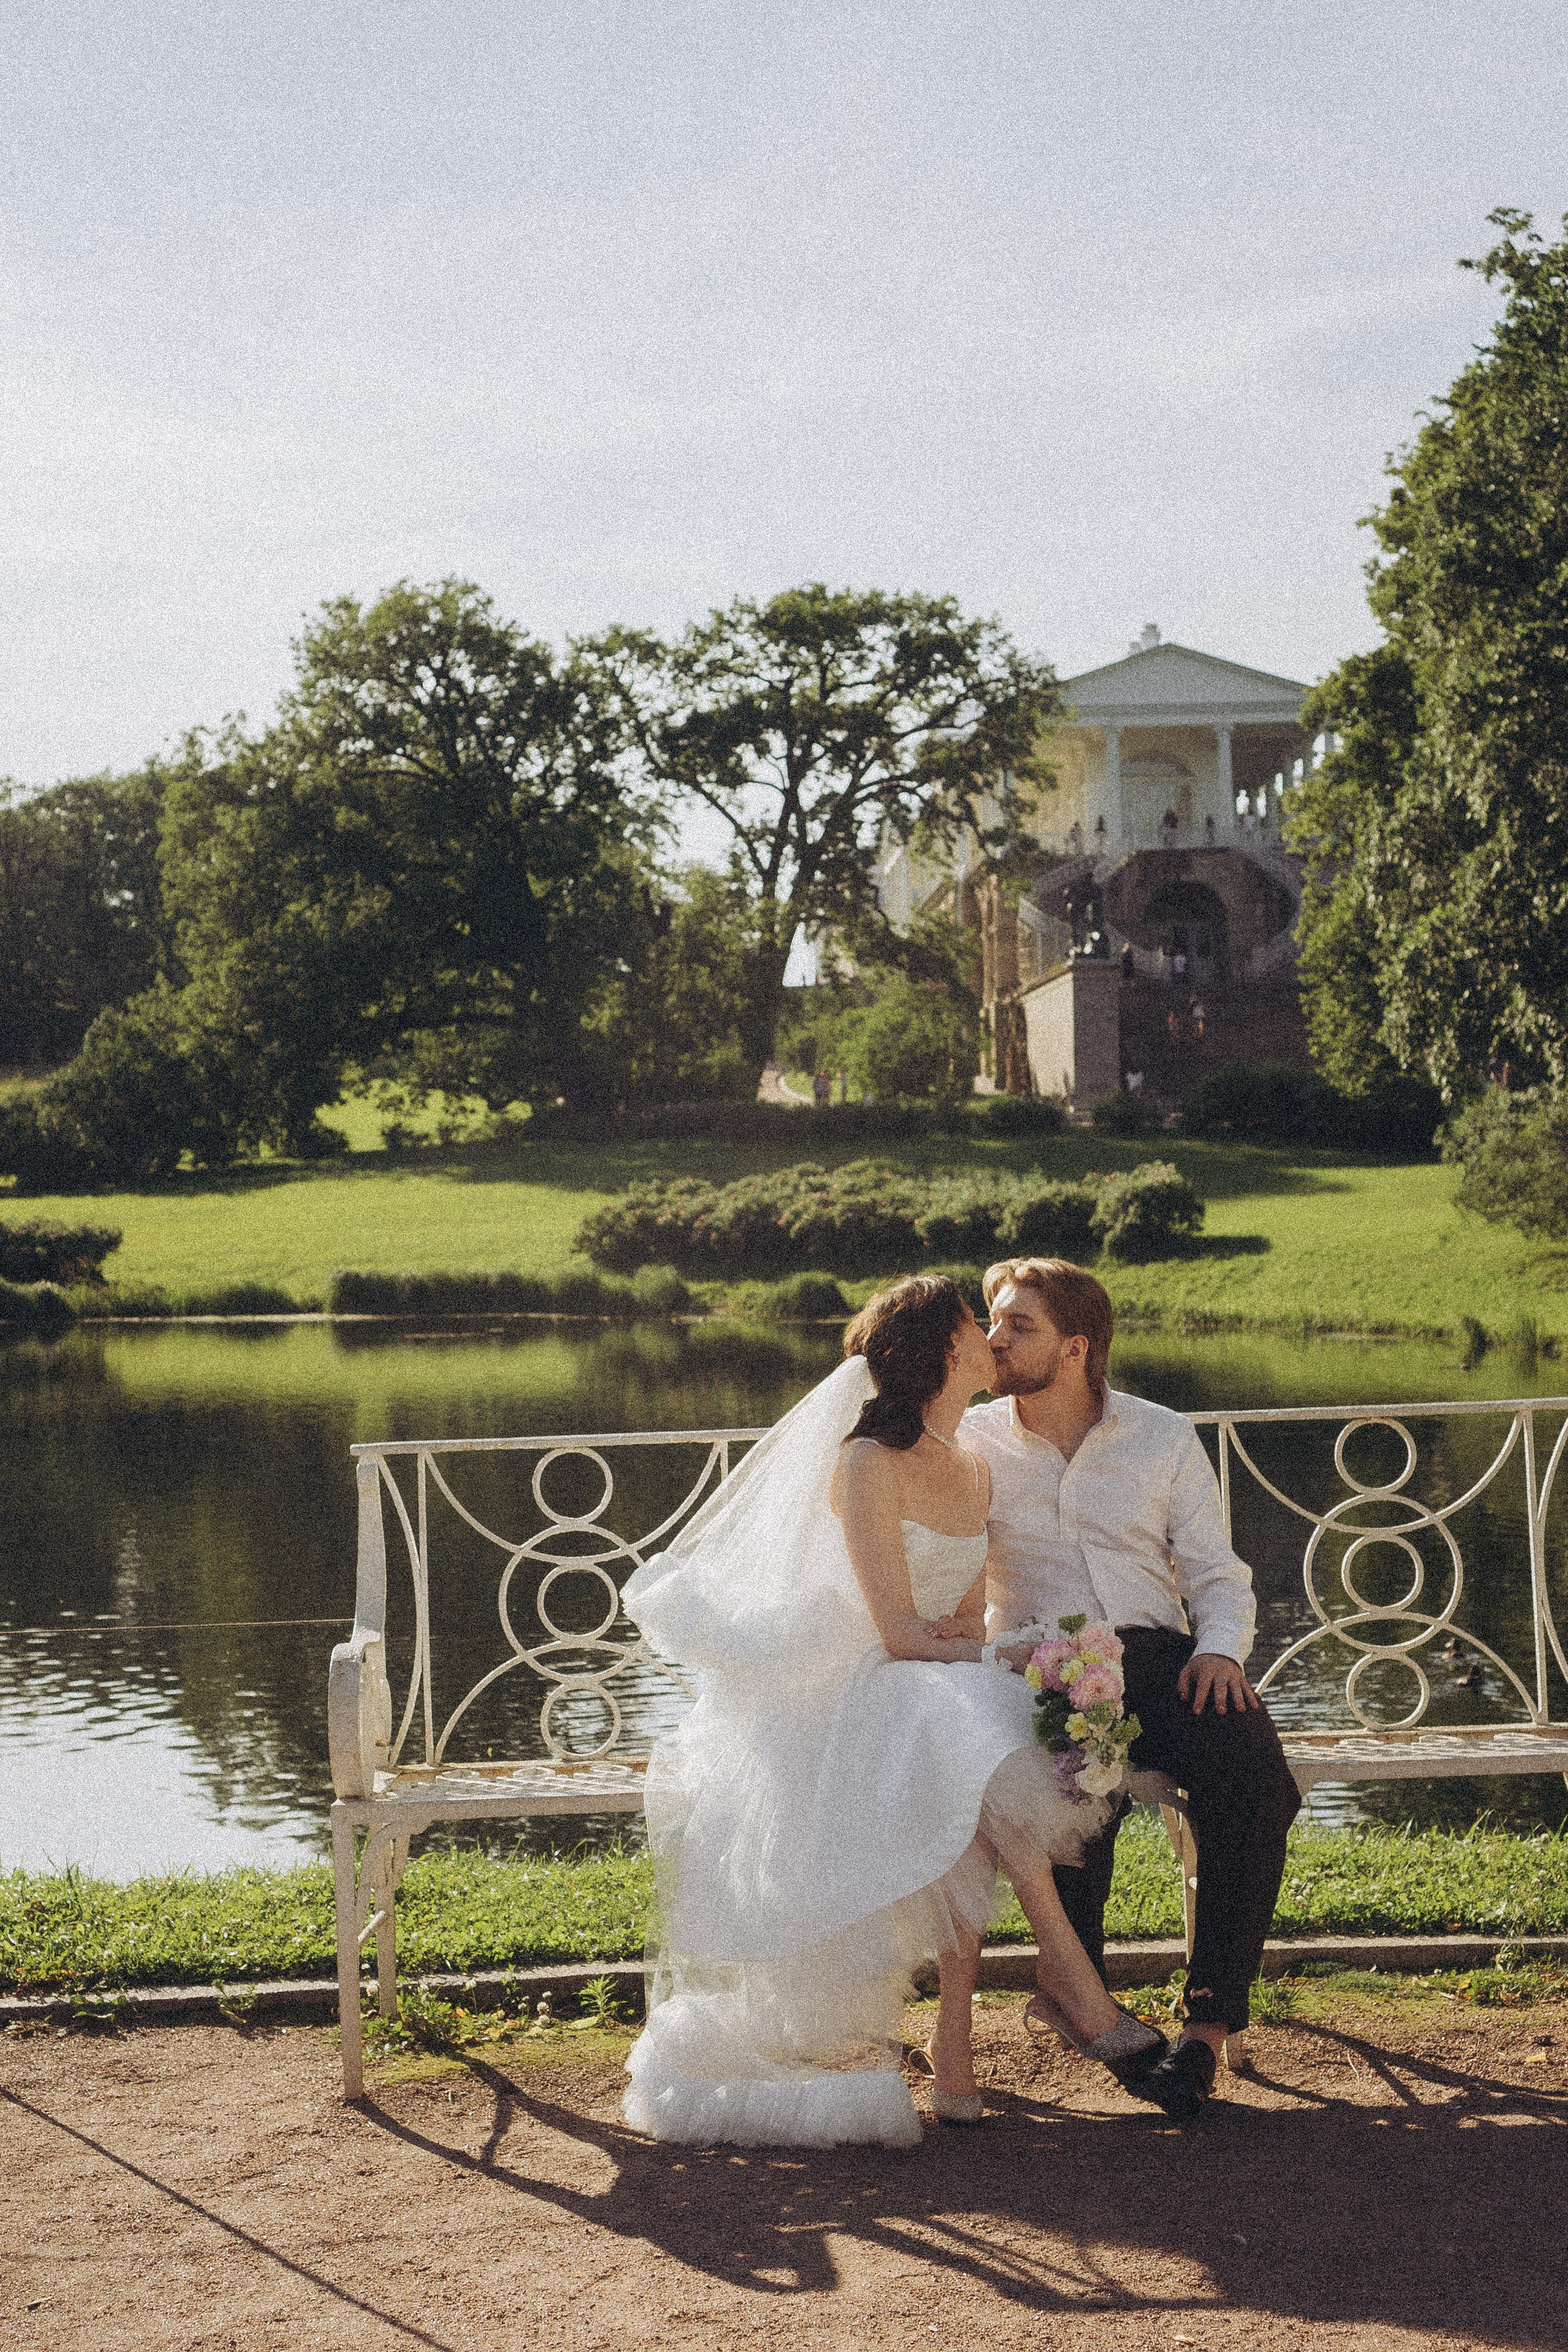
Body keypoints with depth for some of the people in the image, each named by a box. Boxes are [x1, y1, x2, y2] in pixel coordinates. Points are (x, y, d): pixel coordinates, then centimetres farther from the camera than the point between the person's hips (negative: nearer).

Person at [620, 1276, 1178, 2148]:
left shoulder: (974, 1470, 12)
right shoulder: (868, 1464, -12)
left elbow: (965, 1622, 13)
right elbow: (900, 1635, -15)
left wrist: (963, 1638, -9)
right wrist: (1014, 1656, -18)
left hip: (946, 1690, 6)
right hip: (861, 1698, -6)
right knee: (983, 1751, -36)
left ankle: (955, 2043, -22)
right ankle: (1071, 1971, -25)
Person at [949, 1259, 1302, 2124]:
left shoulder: (1165, 1439, 13)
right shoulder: (965, 1445, 11)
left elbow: (1217, 1575, 12)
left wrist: (1219, 1647, -7)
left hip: (1157, 1652, 2)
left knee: (1255, 1775, -30)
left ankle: (1210, 2017, -22)